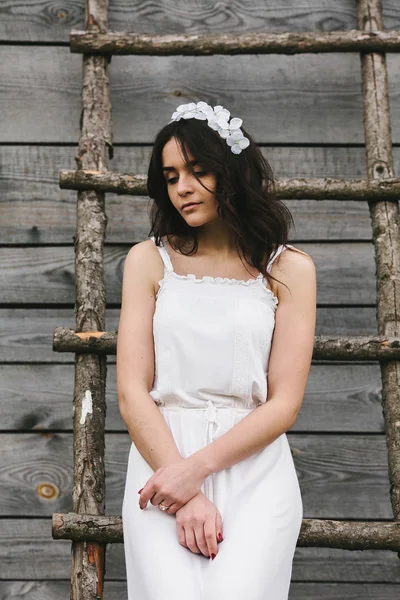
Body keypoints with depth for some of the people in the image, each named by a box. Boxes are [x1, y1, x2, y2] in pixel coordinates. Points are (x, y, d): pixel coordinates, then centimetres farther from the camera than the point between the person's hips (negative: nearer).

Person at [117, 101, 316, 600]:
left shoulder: (289, 268, 7)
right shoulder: (148, 260, 9)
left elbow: (284, 404, 0)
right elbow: (132, 393, 0)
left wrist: (196, 469, -13)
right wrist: (187, 496, -12)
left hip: (253, 468, 0)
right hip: (161, 457, 1)